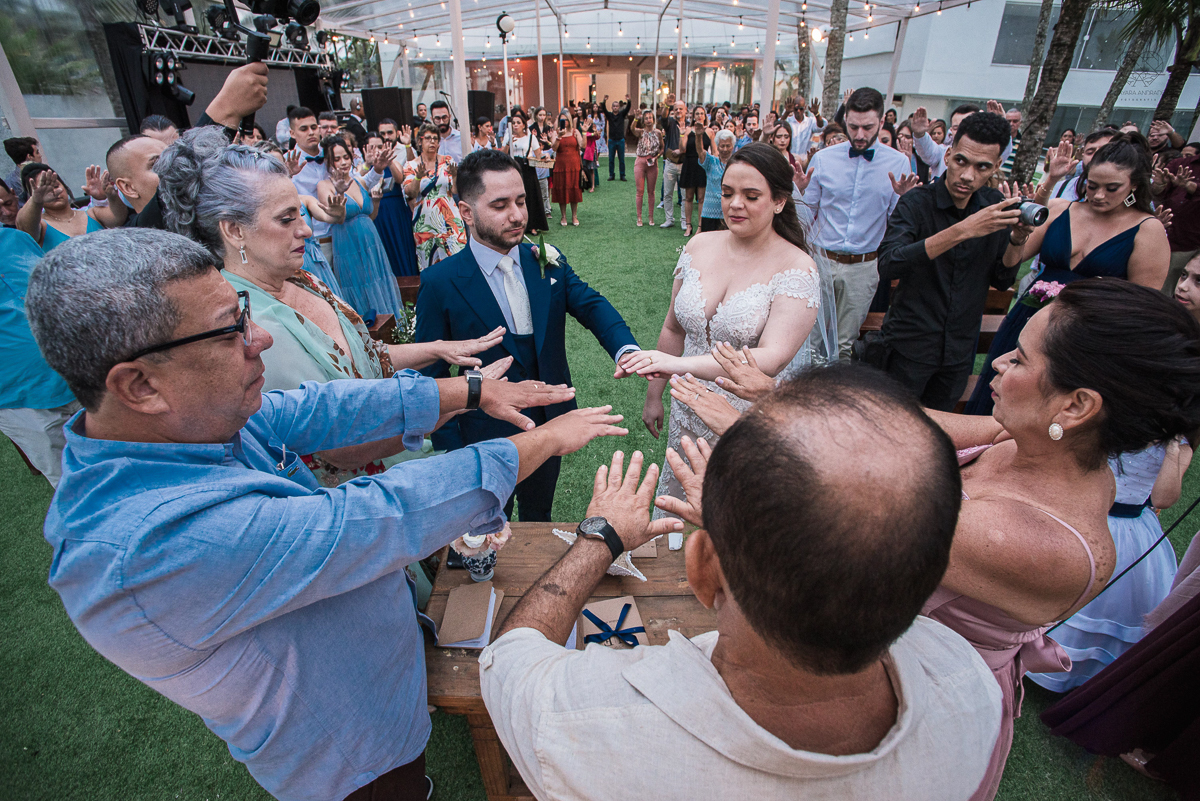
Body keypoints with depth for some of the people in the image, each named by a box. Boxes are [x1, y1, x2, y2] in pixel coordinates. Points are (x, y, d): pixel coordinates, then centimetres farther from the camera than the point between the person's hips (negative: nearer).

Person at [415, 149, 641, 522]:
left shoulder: (548, 262, -3)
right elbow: (431, 374, -11)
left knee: (540, 518, 27)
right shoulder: (439, 283, -15)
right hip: (485, 440, -3)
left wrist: (626, 348, -36)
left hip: (550, 425, 4)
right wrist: (448, 454, -11)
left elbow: (591, 305, -14)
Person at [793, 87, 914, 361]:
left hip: (863, 268, 0)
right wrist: (800, 191, -14)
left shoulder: (898, 163, 0)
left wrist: (903, 199, -20)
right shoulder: (823, 158, 1)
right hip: (821, 260, 0)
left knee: (845, 343, 11)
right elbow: (807, 217, 4)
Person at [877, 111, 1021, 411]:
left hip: (961, 349, 5)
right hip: (911, 344, -4)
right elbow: (887, 266, -31)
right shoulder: (917, 202, -14)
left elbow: (1001, 281, 5)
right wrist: (961, 231, -36)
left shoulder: (996, 207, 0)